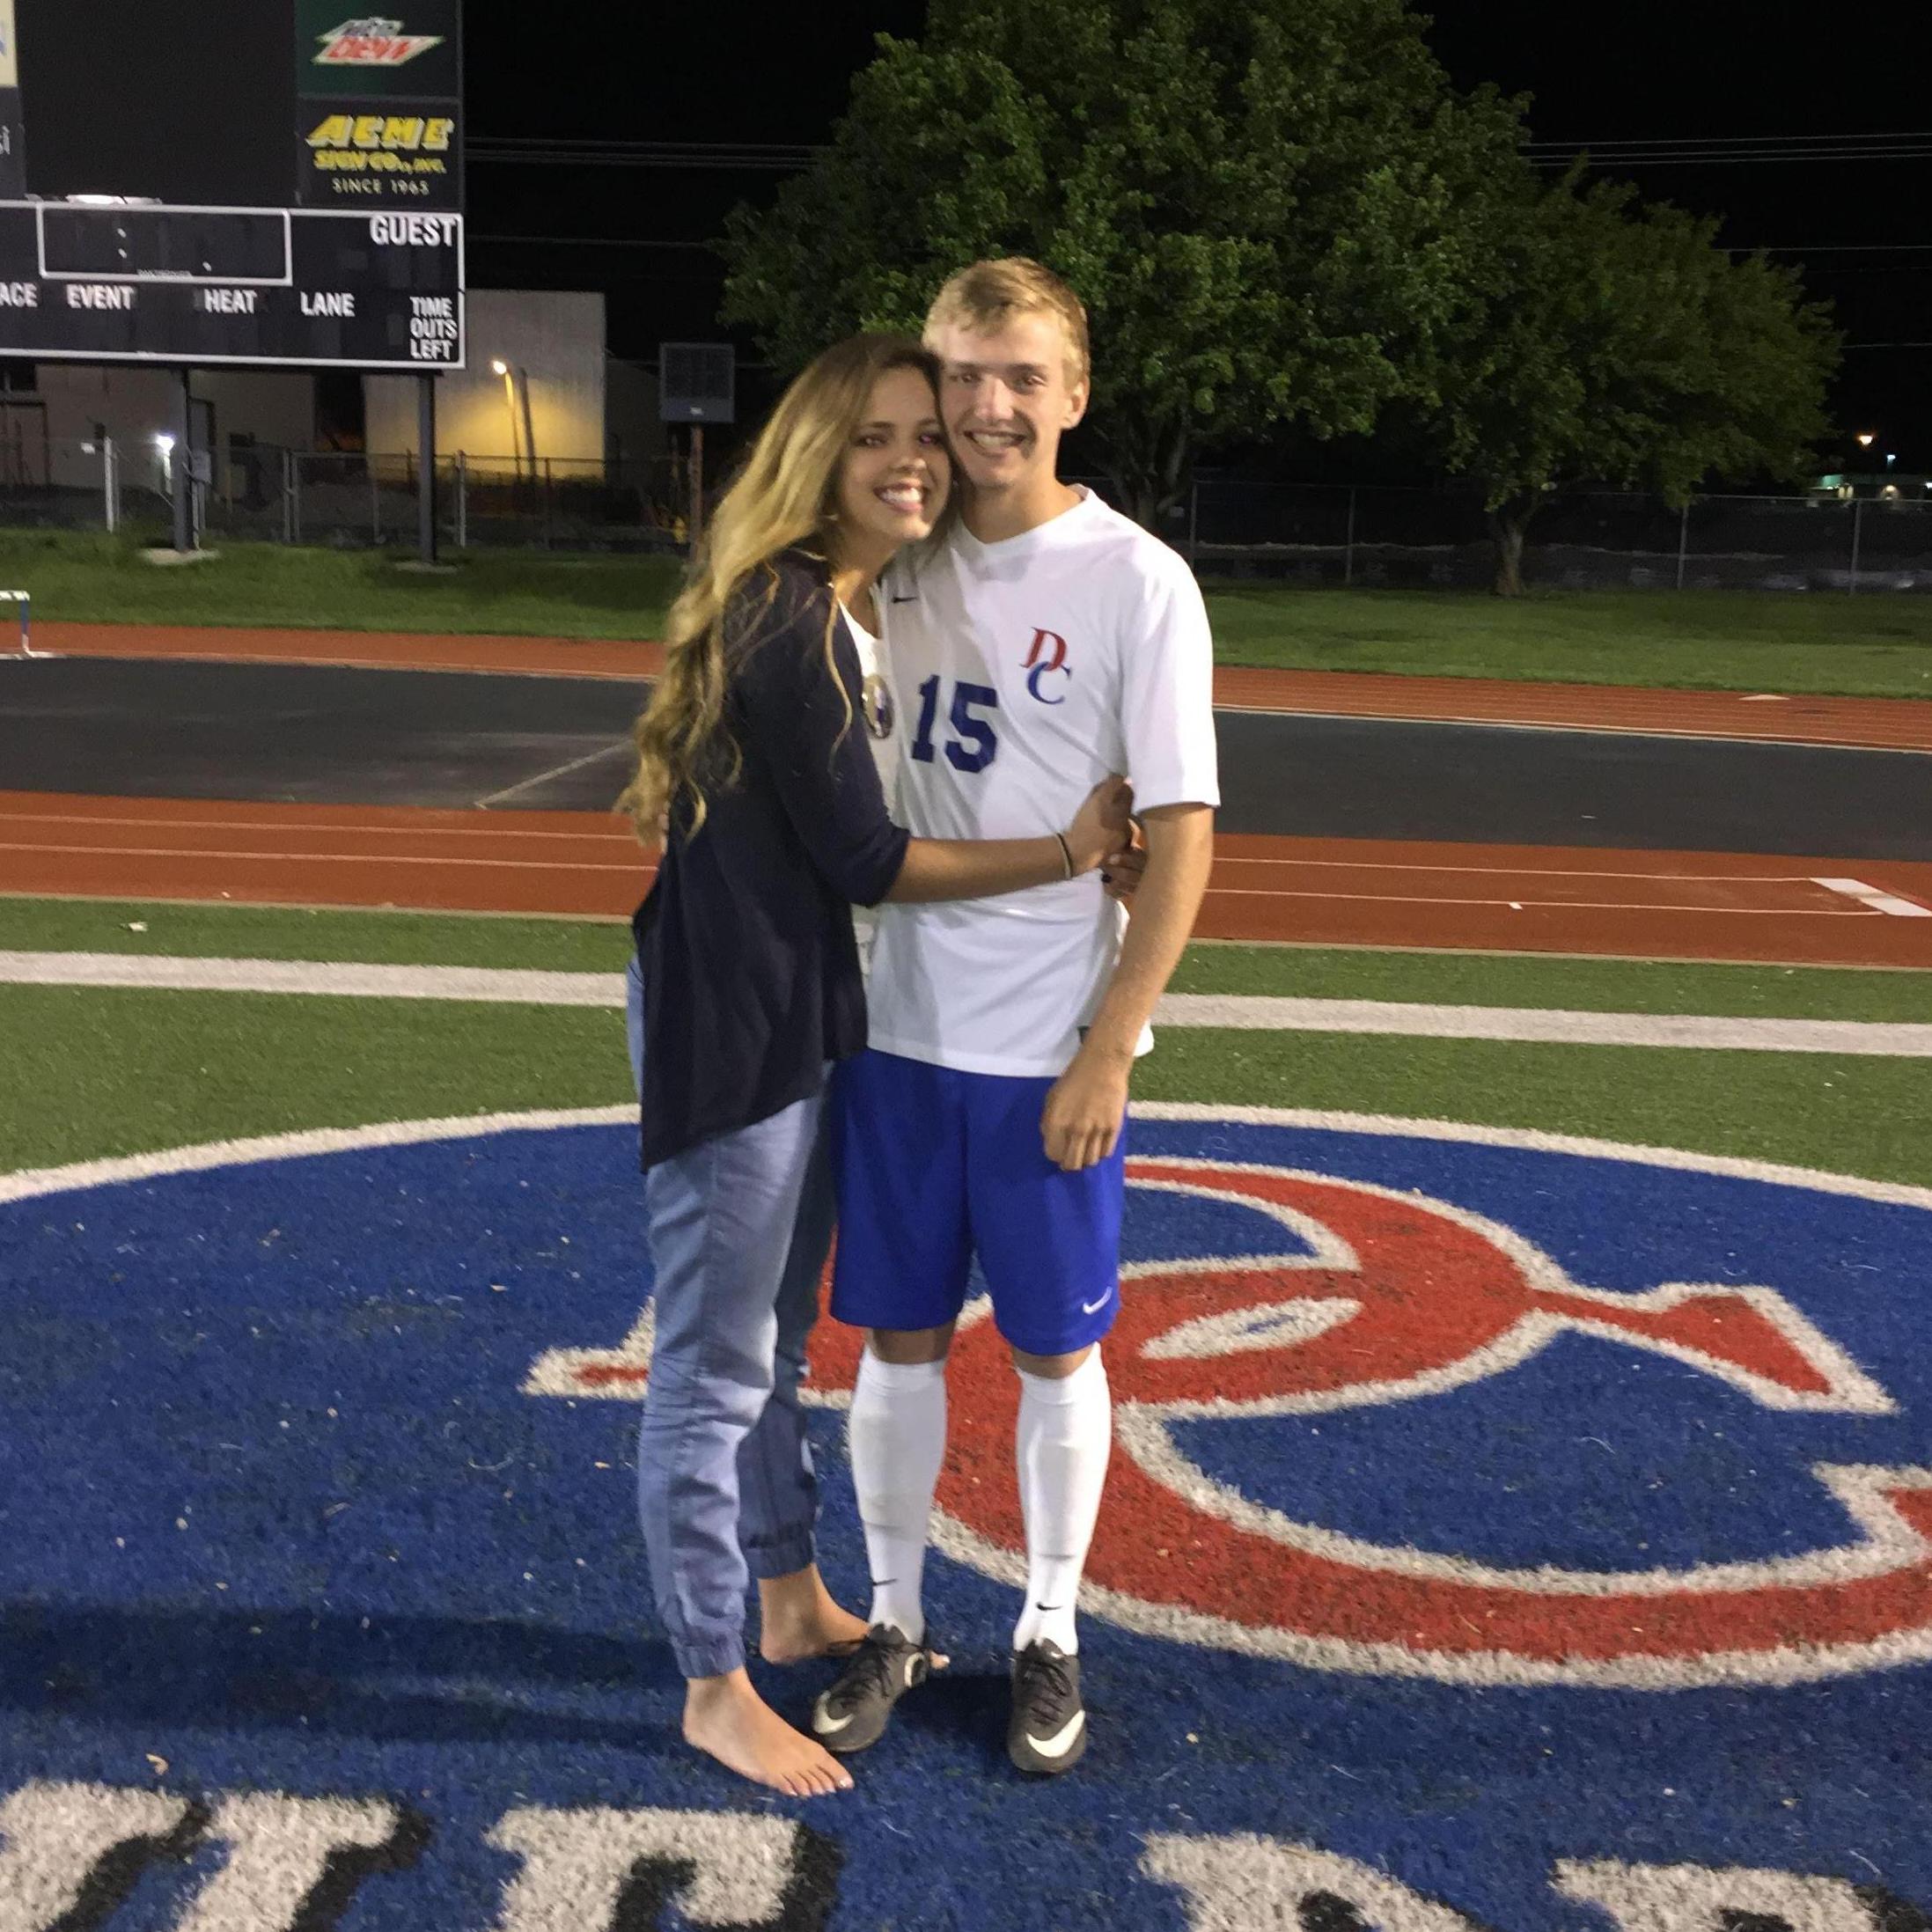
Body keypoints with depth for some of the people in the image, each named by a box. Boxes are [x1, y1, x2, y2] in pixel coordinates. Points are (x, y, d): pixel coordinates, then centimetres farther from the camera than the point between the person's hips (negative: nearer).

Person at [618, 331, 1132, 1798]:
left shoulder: (839, 611, 10)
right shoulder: (788, 620, -20)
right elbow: (867, 861, -18)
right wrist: (1067, 852, -11)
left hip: (801, 1017, 10)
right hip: (730, 1025, -10)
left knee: (777, 1333, 22)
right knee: (716, 1366, 3)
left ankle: (794, 1604, 40)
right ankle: (715, 1690, 19)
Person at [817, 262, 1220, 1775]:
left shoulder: (1137, 583, -9)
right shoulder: (903, 567, 5)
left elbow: (1182, 836, -10)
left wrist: (1107, 1051, -13)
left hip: (1051, 1052, -4)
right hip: (899, 1027, 4)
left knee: (1058, 1350, 10)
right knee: (897, 1338, 12)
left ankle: (1050, 1636, 30)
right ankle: (896, 1623, 31)